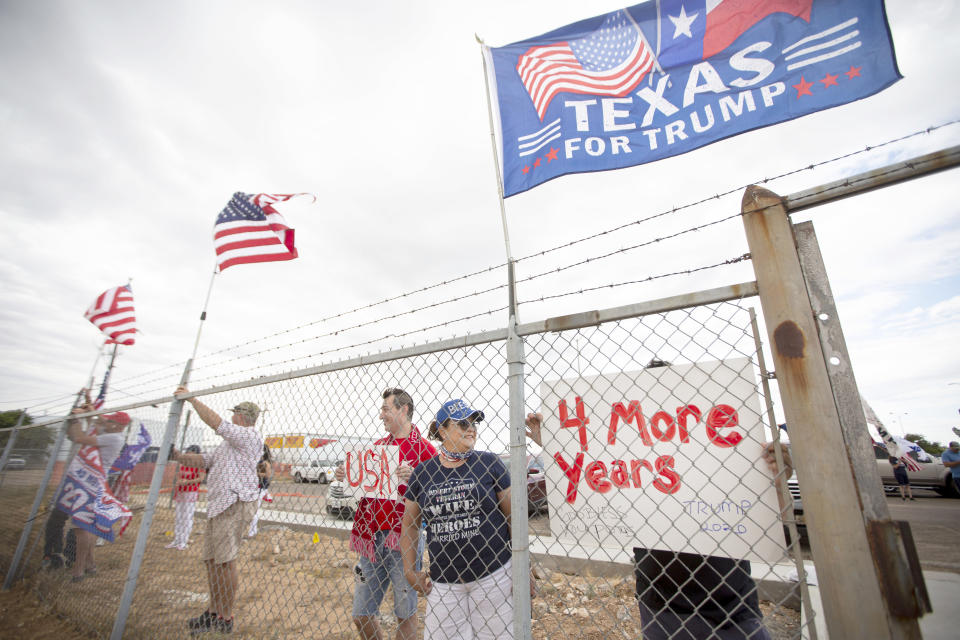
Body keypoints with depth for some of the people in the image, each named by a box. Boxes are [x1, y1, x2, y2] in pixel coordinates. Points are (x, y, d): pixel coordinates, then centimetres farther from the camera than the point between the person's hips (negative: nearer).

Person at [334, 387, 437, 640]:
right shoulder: (378, 445, 11)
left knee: (406, 614, 10)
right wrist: (346, 476, 2)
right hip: (371, 536, 6)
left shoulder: (424, 448, -8)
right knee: (361, 615, 16)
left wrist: (412, 477, -26)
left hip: (402, 539, -5)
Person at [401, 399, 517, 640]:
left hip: (492, 575, -2)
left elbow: (514, 517, -4)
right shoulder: (423, 473, -1)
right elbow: (410, 523, 10)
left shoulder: (489, 464, -7)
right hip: (442, 580, 2)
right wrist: (409, 570, 6)